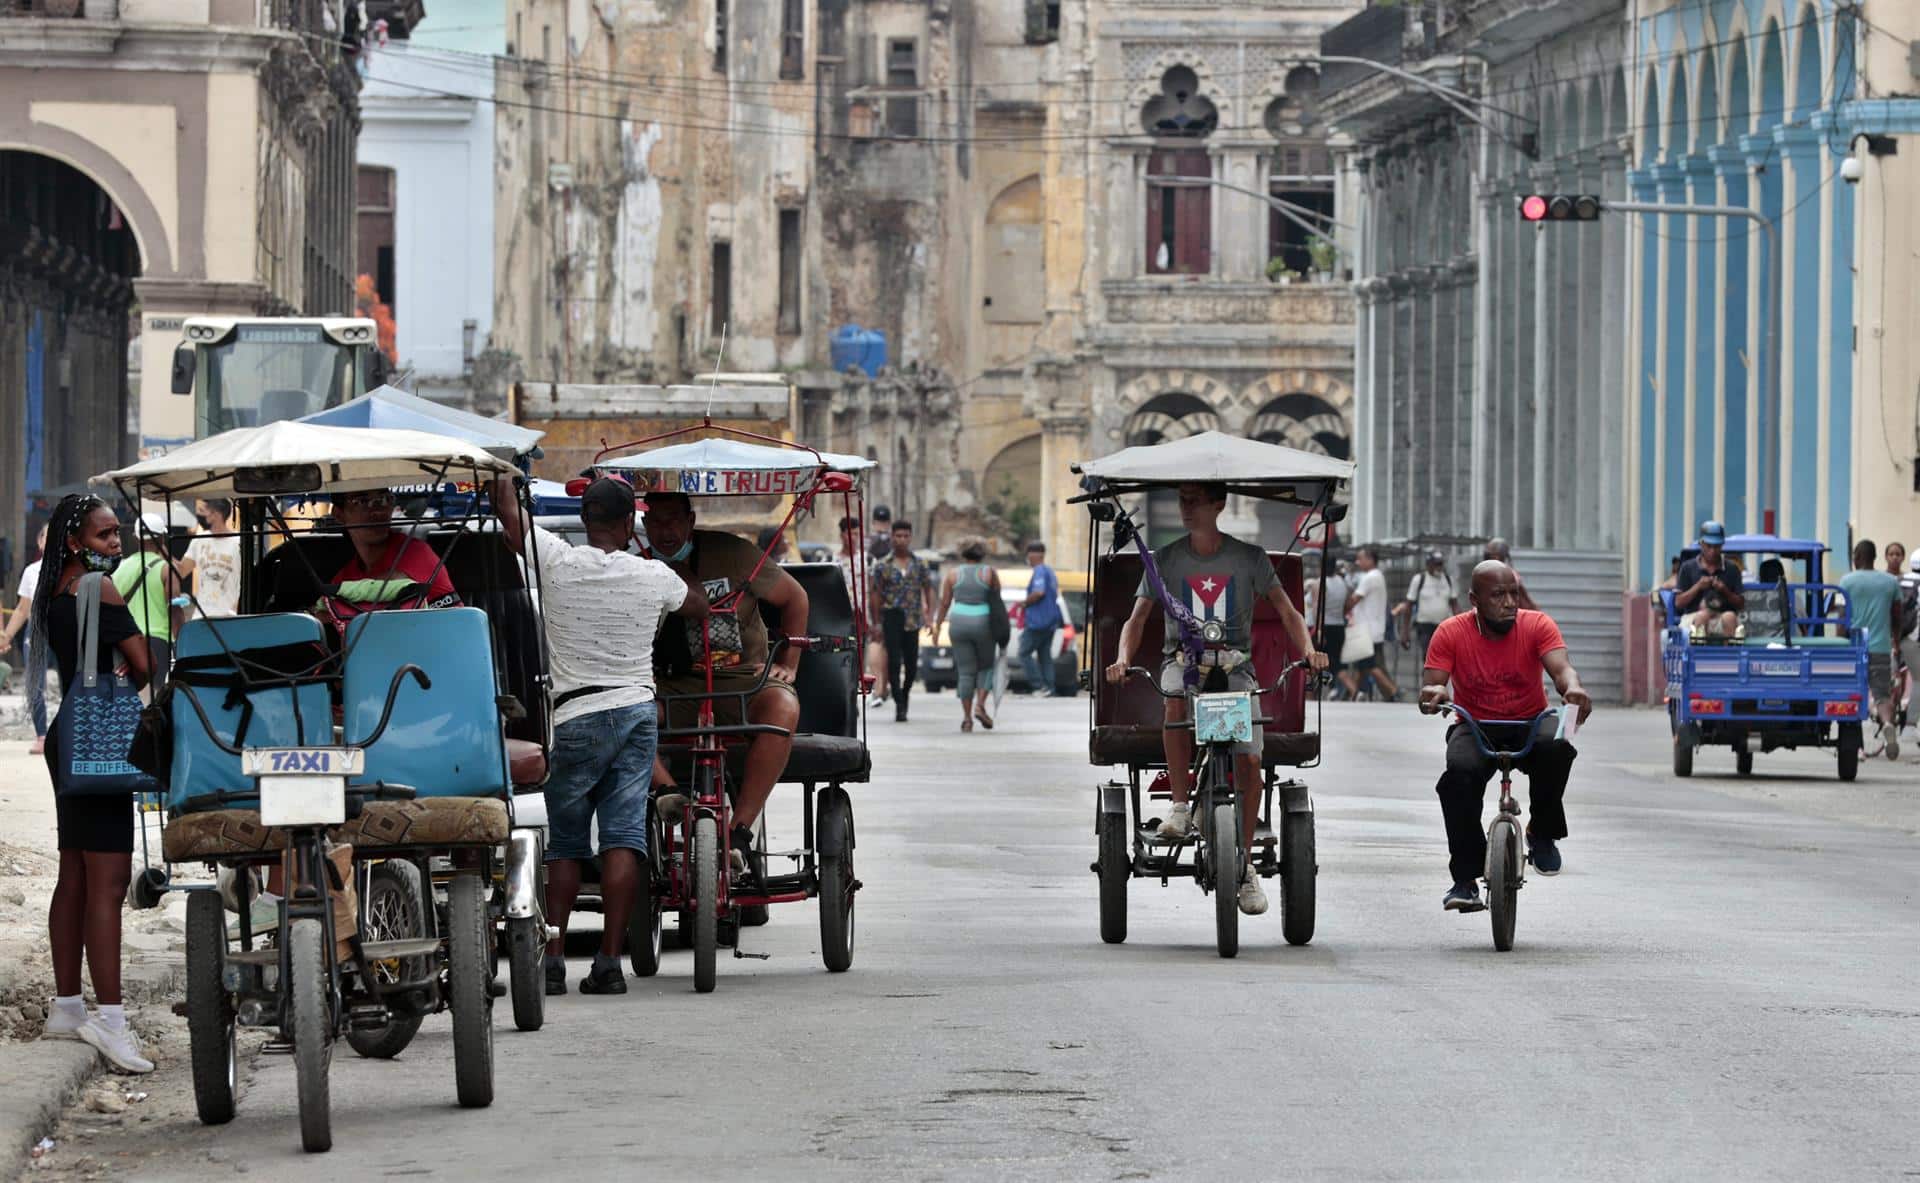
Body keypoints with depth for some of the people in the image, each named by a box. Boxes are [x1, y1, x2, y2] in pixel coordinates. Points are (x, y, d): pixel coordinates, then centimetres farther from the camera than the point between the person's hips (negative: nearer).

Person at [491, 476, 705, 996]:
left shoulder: (556, 561, -6)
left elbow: (508, 512, 5)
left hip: (576, 718, -1)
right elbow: (699, 604, 22)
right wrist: (680, 567, 40)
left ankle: (553, 958, 2)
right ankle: (609, 961, -10)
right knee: (624, 836, -3)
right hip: (637, 708, 2)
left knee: (564, 842, 7)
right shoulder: (654, 577, 2)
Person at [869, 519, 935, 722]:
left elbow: (928, 591, 11)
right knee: (894, 662, -9)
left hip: (912, 620, 2)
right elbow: (876, 595, 4)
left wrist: (930, 615, 0)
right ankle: (899, 705, -9)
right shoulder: (883, 565, 2)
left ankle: (904, 696, 29)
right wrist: (876, 623, 0)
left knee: (912, 665, 5)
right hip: (891, 616, -2)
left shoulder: (919, 564, 8)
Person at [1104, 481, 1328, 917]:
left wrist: (1308, 650, -16)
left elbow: (1287, 611, 4)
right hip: (1182, 658, 0)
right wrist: (1123, 659, -19)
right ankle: (1180, 806, -25)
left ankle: (1244, 864, -1)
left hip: (1234, 664, 0)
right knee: (1177, 698, -37)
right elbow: (1137, 619, 1)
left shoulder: (1249, 558, 4)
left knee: (1248, 759, -16)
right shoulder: (1165, 560, 5)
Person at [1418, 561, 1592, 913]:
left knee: (1556, 746, -36)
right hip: (1474, 726, 0)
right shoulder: (1451, 634, -9)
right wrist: (1434, 695, -43)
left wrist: (1572, 688, -50)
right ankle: (1465, 880, -27)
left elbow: (1560, 667, -25)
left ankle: (1542, 834, -9)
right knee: (1460, 771, -34)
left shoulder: (1537, 625, -9)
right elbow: (1428, 691, -16)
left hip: (1529, 722, 0)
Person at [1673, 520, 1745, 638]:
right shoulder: (1688, 568, 11)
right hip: (1694, 618, 0)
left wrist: (1725, 591, -7)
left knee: (1730, 617, -34)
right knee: (1703, 615, -35)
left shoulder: (1731, 570, 13)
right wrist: (1698, 587, -6)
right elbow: (1678, 602, 6)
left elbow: (1741, 604, 10)